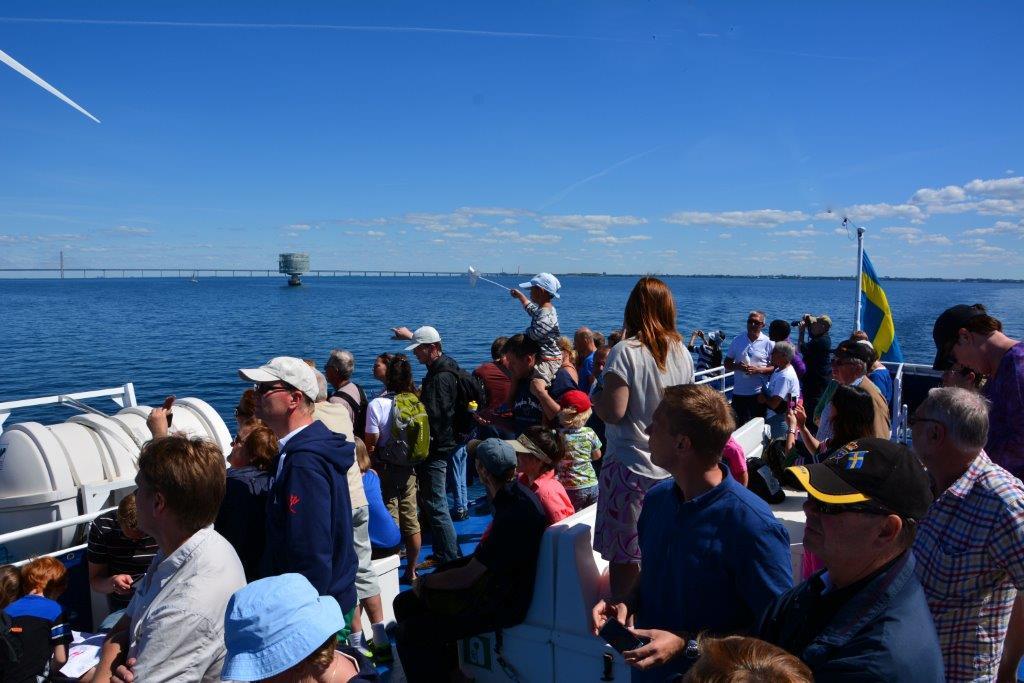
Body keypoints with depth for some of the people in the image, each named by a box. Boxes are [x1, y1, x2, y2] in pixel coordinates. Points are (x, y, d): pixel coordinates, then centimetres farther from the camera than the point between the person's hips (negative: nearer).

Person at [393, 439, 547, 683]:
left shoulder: (513, 515, -28)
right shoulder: (516, 493, 1)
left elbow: (466, 577, -21)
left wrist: (425, 582, -5)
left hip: (501, 605, -10)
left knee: (408, 634, -16)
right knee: (405, 603, 11)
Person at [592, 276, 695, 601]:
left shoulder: (625, 352, -15)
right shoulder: (682, 352, 4)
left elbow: (614, 411, -20)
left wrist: (594, 395, -1)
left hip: (630, 467, -6)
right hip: (671, 467, 6)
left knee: (623, 555, 5)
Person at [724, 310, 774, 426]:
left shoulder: (768, 343, -3)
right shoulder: (737, 340, 4)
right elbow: (727, 364, 8)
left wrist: (759, 370, -19)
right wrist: (737, 366, -14)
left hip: (759, 393, -2)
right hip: (738, 392, 2)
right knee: (739, 425, 11)